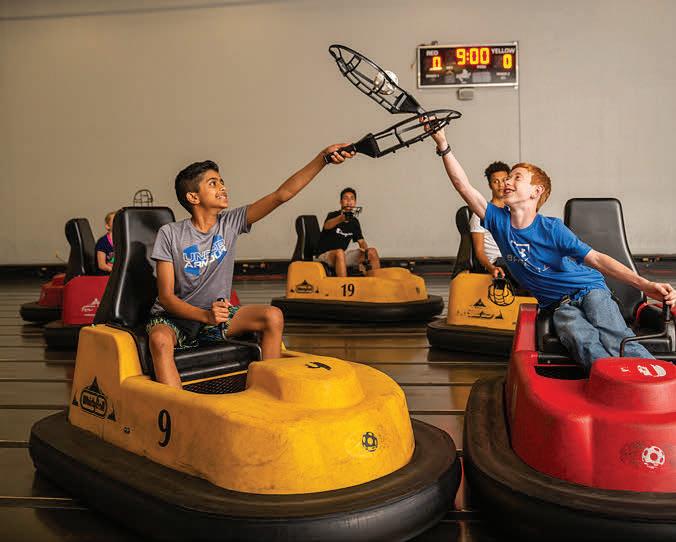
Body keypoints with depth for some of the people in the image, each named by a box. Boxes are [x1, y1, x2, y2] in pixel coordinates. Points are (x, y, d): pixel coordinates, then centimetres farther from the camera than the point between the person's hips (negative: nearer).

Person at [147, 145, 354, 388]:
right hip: (174, 317, -3)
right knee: (159, 339, -37)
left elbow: (283, 193, -12)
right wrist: (205, 316, -32)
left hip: (216, 313, 3)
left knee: (273, 316, -19)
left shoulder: (230, 222, -4)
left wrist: (322, 158, -20)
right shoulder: (170, 234, -12)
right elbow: (166, 296, -15)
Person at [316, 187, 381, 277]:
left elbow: (361, 241, 7)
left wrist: (365, 250, -17)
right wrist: (341, 218, -55)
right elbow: (327, 226, -34)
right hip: (325, 255, -6)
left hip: (342, 254, 6)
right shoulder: (333, 215, -10)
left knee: (372, 252, -5)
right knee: (339, 252, -39)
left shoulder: (354, 221, 8)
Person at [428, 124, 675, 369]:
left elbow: (596, 259, -17)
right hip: (559, 305, 2)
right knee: (585, 345, -30)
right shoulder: (499, 220, -1)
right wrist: (442, 144, -11)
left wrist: (645, 284, -29)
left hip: (589, 290, -1)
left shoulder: (552, 228, -12)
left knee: (616, 342, -29)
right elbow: (464, 186, -6)